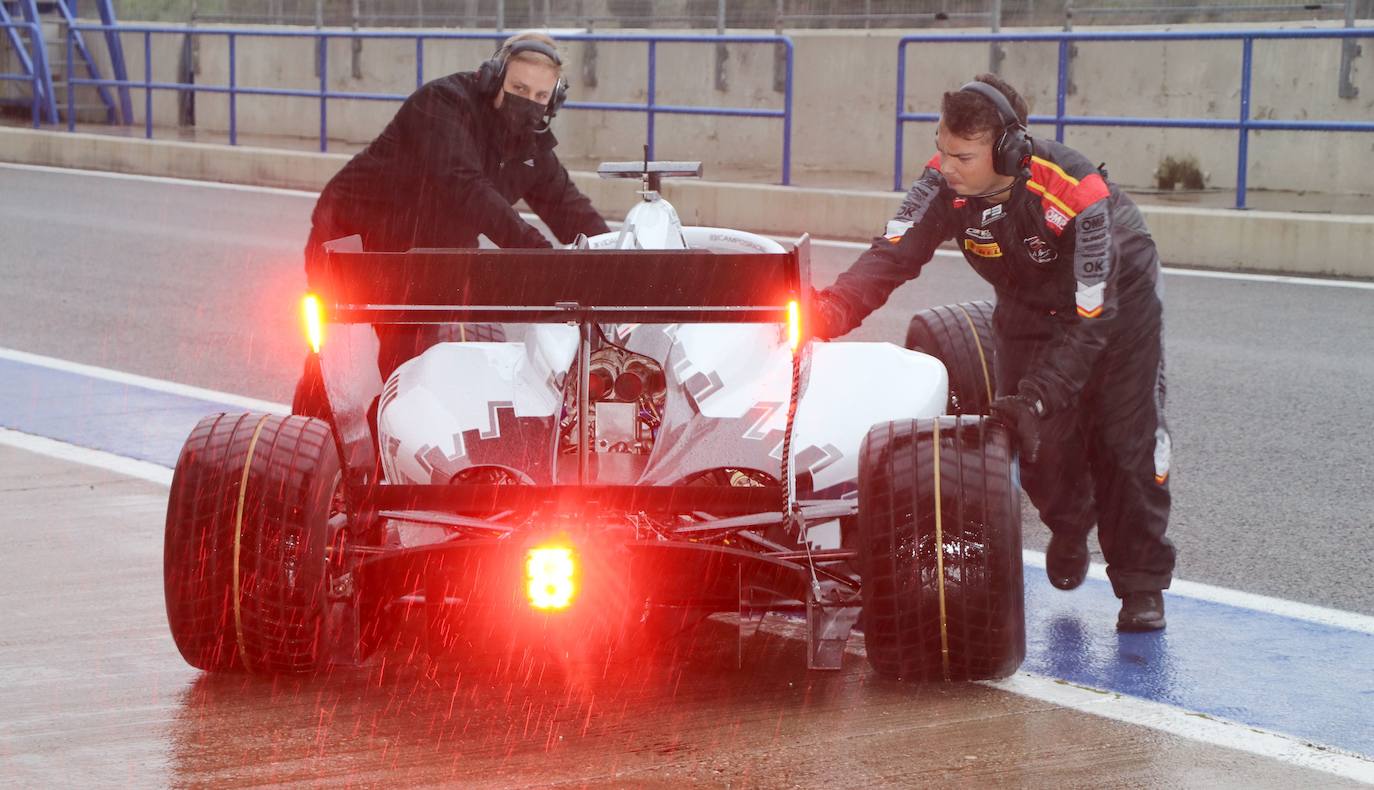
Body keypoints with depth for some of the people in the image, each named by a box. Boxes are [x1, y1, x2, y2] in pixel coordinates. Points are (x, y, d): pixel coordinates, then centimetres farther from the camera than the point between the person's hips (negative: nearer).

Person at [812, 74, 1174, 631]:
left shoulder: (1079, 196, -40)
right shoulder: (946, 182, -28)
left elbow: (1089, 319, -37)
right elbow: (894, 253, -34)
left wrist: (1035, 398, -43)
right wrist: (832, 309, -53)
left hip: (1116, 303, -4)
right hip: (1031, 310, 4)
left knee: (1126, 442, -7)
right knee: (1037, 443, -1)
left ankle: (1141, 585, 8)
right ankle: (1069, 526, 33)